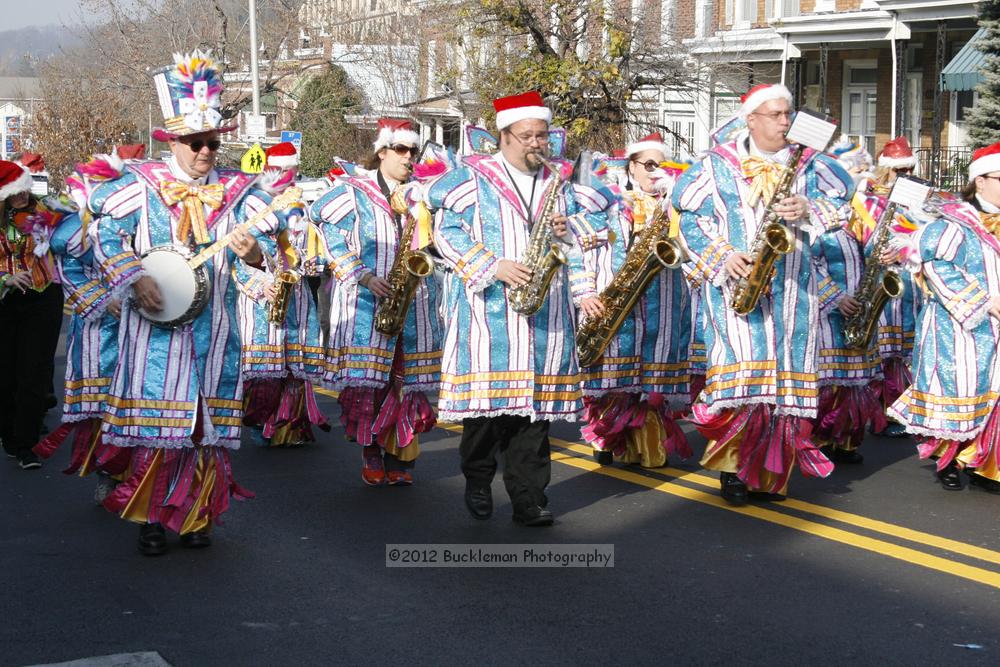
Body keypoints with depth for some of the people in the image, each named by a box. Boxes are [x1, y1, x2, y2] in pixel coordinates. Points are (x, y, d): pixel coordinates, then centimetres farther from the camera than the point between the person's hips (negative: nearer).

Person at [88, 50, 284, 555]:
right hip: (155, 323, -2)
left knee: (207, 422, 6)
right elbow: (106, 233, 0)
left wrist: (252, 252, -25)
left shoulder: (234, 190, 3)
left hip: (213, 327, 3)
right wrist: (134, 279, -12)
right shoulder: (143, 185, -2)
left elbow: (272, 239, -2)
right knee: (154, 416, -3)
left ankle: (194, 515, 19)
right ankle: (150, 517, 9)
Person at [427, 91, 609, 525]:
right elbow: (447, 232, -4)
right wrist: (492, 267, -14)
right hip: (488, 306, -4)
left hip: (545, 307, 4)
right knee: (486, 392, -6)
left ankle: (528, 497, 4)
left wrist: (568, 230, 0)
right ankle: (478, 481, 16)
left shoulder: (557, 182, 18)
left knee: (536, 397, 0)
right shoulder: (473, 177, 4)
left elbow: (591, 229, 23)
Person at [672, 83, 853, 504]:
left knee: (785, 371, -1)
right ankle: (731, 466, -5)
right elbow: (688, 216, 4)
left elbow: (841, 205, 7)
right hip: (735, 281, -3)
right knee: (740, 367, -17)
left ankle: (769, 473, 8)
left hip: (792, 285, 3)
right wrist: (723, 257, -8)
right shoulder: (719, 164, 6)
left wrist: (808, 210, -13)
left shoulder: (806, 164, 13)